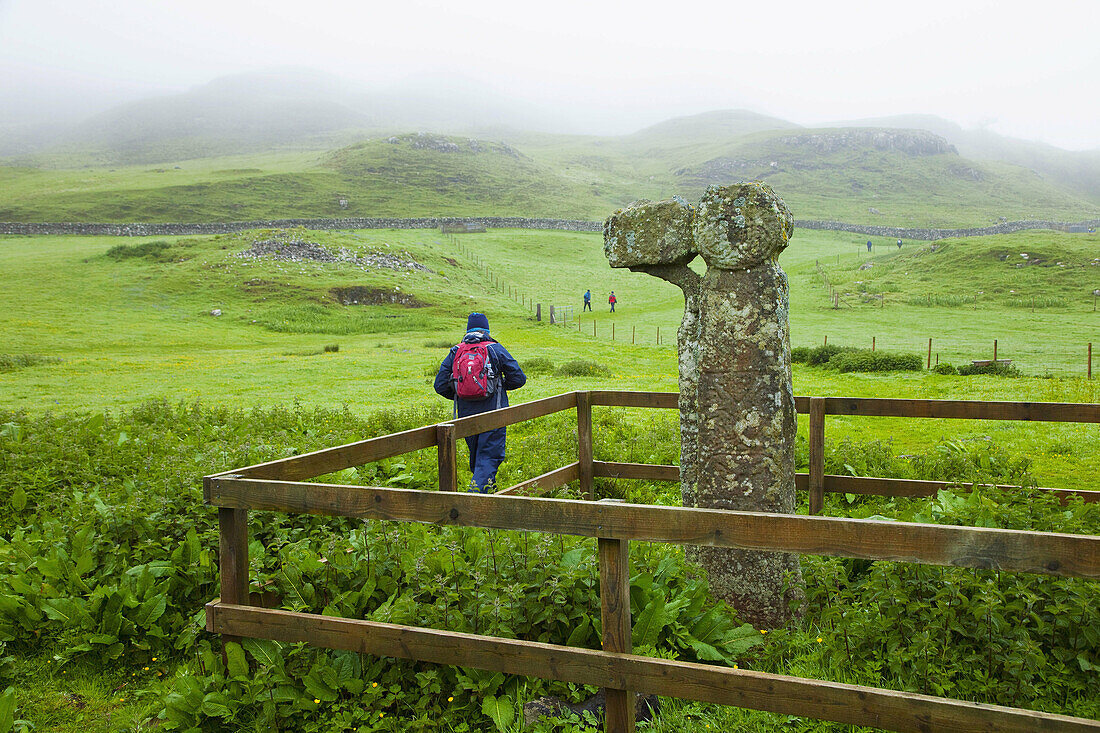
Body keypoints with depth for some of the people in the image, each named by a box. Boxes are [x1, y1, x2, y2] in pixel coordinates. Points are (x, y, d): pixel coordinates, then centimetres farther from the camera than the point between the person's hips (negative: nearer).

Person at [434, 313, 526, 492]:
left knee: (476, 454, 19)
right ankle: (477, 489, -19)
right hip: (492, 413, -3)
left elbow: (440, 386, 3)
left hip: (466, 414, 3)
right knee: (489, 456, -3)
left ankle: (486, 485, 29)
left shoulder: (455, 352, 6)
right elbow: (518, 378, -2)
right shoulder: (496, 350, -1)